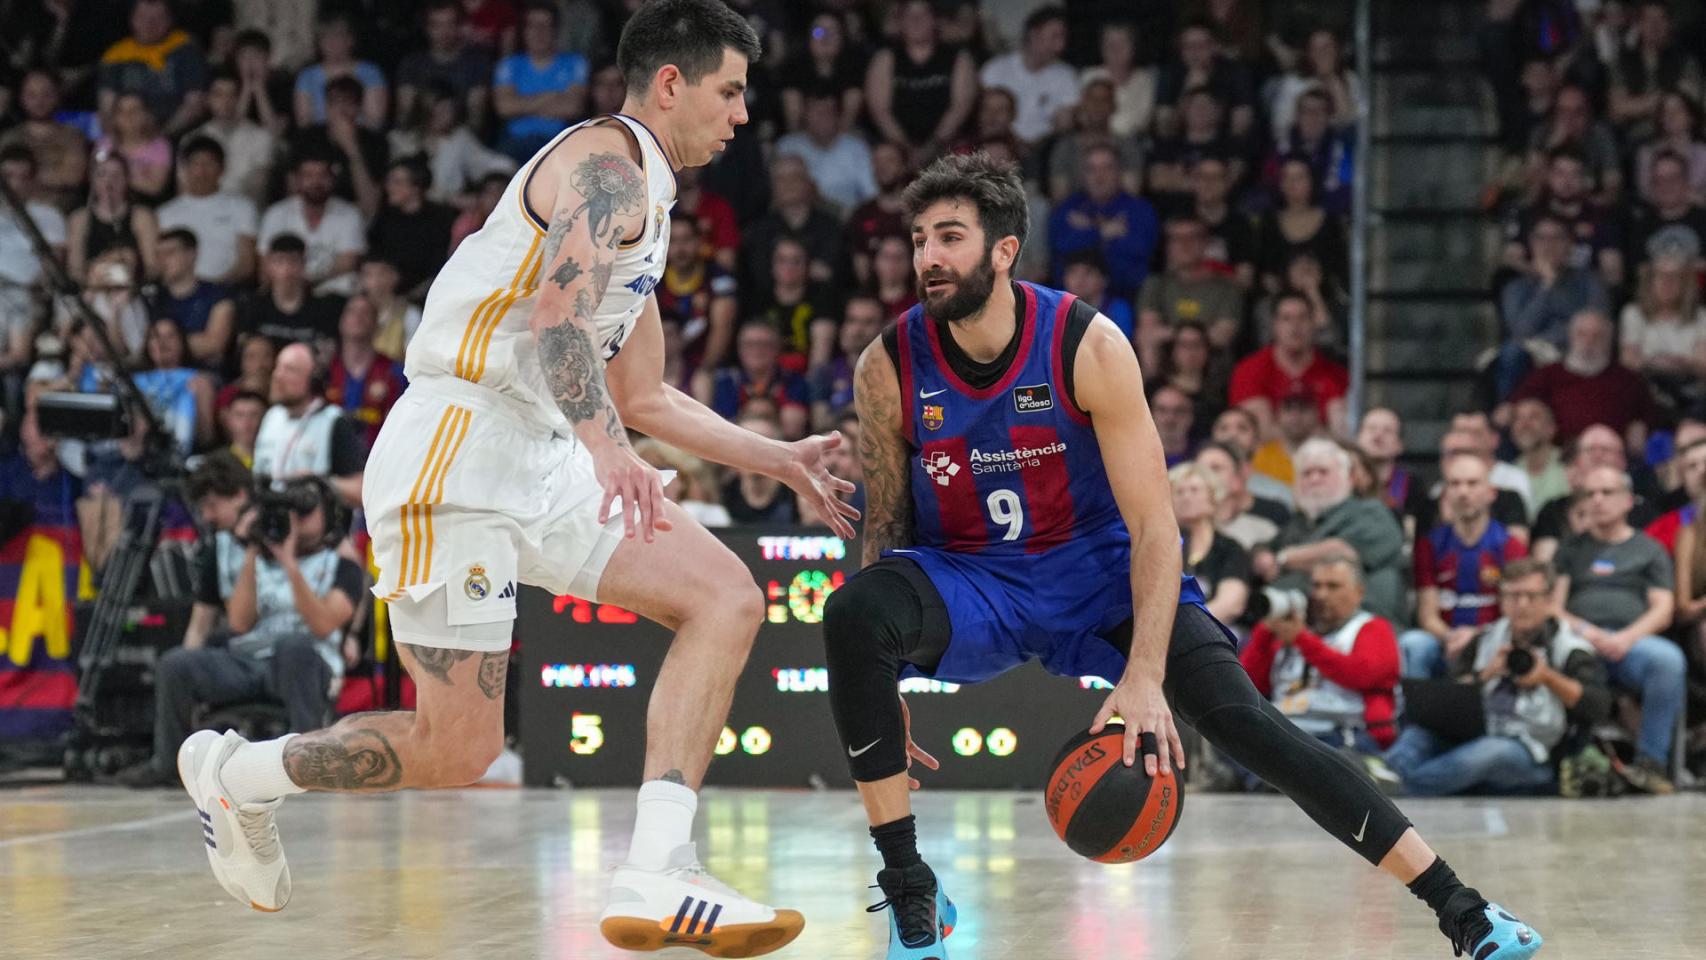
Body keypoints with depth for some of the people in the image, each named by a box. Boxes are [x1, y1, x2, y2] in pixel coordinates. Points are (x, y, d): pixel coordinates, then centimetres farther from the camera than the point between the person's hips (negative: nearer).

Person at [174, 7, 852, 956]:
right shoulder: (607, 159, -8)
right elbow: (560, 308, -27)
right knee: (457, 750, -7)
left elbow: (642, 397, 30)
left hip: (539, 460, 10)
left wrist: (781, 460, 27)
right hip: (457, 454, -10)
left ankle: (657, 877, -17)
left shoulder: (645, 200, 22)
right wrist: (606, 445, -42)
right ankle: (236, 774, 18)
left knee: (727, 598, -8)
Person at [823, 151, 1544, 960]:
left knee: (1241, 719, -19)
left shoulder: (1088, 346, -19)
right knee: (850, 615, -31)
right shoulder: (889, 368, -13)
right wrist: (882, 692, -7)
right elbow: (885, 527, -2)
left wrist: (1143, 676, -30)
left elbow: (1152, 525, -19)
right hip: (969, 585, 1)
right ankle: (908, 893, -19)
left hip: (1097, 572, -1)